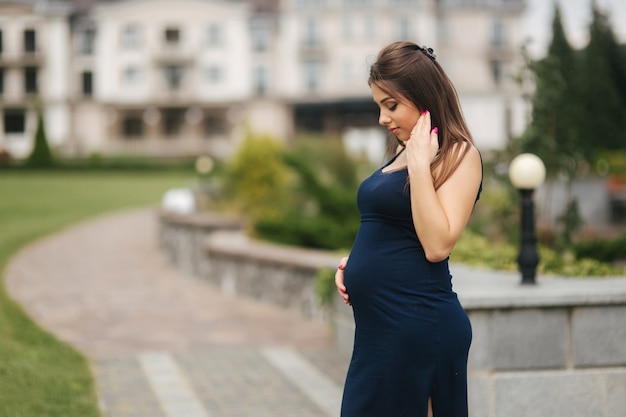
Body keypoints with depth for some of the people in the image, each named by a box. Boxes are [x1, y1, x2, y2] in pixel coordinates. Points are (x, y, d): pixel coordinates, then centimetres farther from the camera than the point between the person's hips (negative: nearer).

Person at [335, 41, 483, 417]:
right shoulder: (401, 151, 15)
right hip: (377, 326, 8)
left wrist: (419, 164, -18)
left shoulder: (459, 155, -9)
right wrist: (354, 264, 7)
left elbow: (437, 245, -20)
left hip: (418, 325, -8)